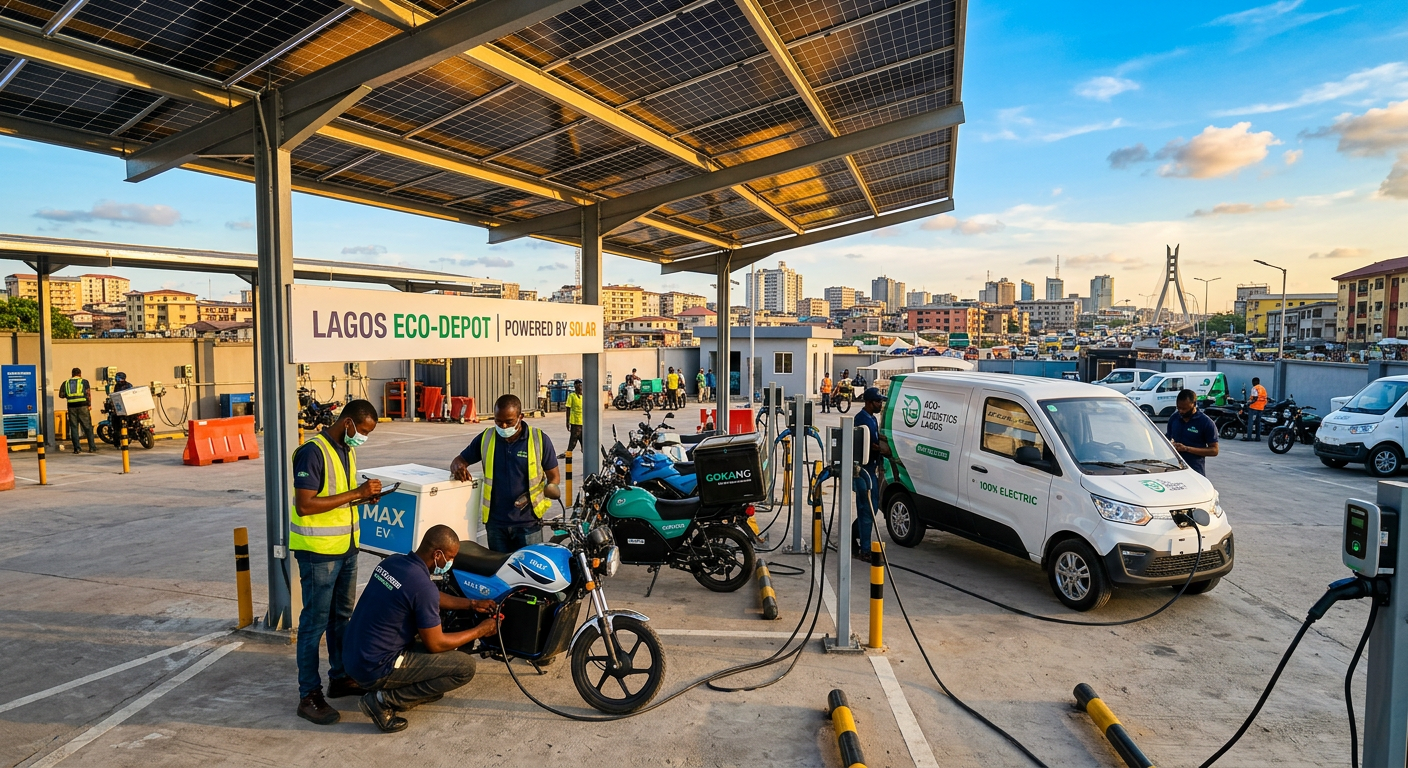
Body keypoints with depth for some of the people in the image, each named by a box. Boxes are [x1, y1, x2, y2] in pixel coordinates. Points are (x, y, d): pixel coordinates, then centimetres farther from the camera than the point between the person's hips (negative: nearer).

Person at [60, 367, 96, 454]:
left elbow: (61, 395, 6)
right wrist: (89, 404, 1)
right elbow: (88, 393, -4)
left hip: (71, 406, 2)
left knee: (73, 427, 6)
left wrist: (67, 396, 25)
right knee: (87, 427, 1)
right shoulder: (84, 381, 5)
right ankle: (92, 447, -1)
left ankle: (76, 448, 3)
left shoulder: (66, 383, 12)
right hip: (82, 405, -2)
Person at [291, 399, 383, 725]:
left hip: (347, 546, 9)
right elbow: (305, 505, -25)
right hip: (318, 551, -9)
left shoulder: (348, 450, 9)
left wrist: (363, 496, 0)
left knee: (342, 615, 18)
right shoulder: (313, 451, -19)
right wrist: (355, 494, -25)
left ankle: (340, 677, 32)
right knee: (315, 621, 0)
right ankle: (309, 695, 11)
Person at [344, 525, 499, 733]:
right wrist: (480, 631, -1)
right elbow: (435, 644, -14)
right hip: (375, 668, -9)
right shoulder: (423, 586, -24)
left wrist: (472, 604, 15)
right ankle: (385, 700, -6)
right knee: (465, 667, -8)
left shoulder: (393, 561, 2)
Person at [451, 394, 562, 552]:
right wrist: (458, 467, -11)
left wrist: (550, 489, -19)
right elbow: (460, 459, 12)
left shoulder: (539, 439, -4)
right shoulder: (486, 438, 3)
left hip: (528, 523, -2)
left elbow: (553, 476, 2)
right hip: (495, 522, 2)